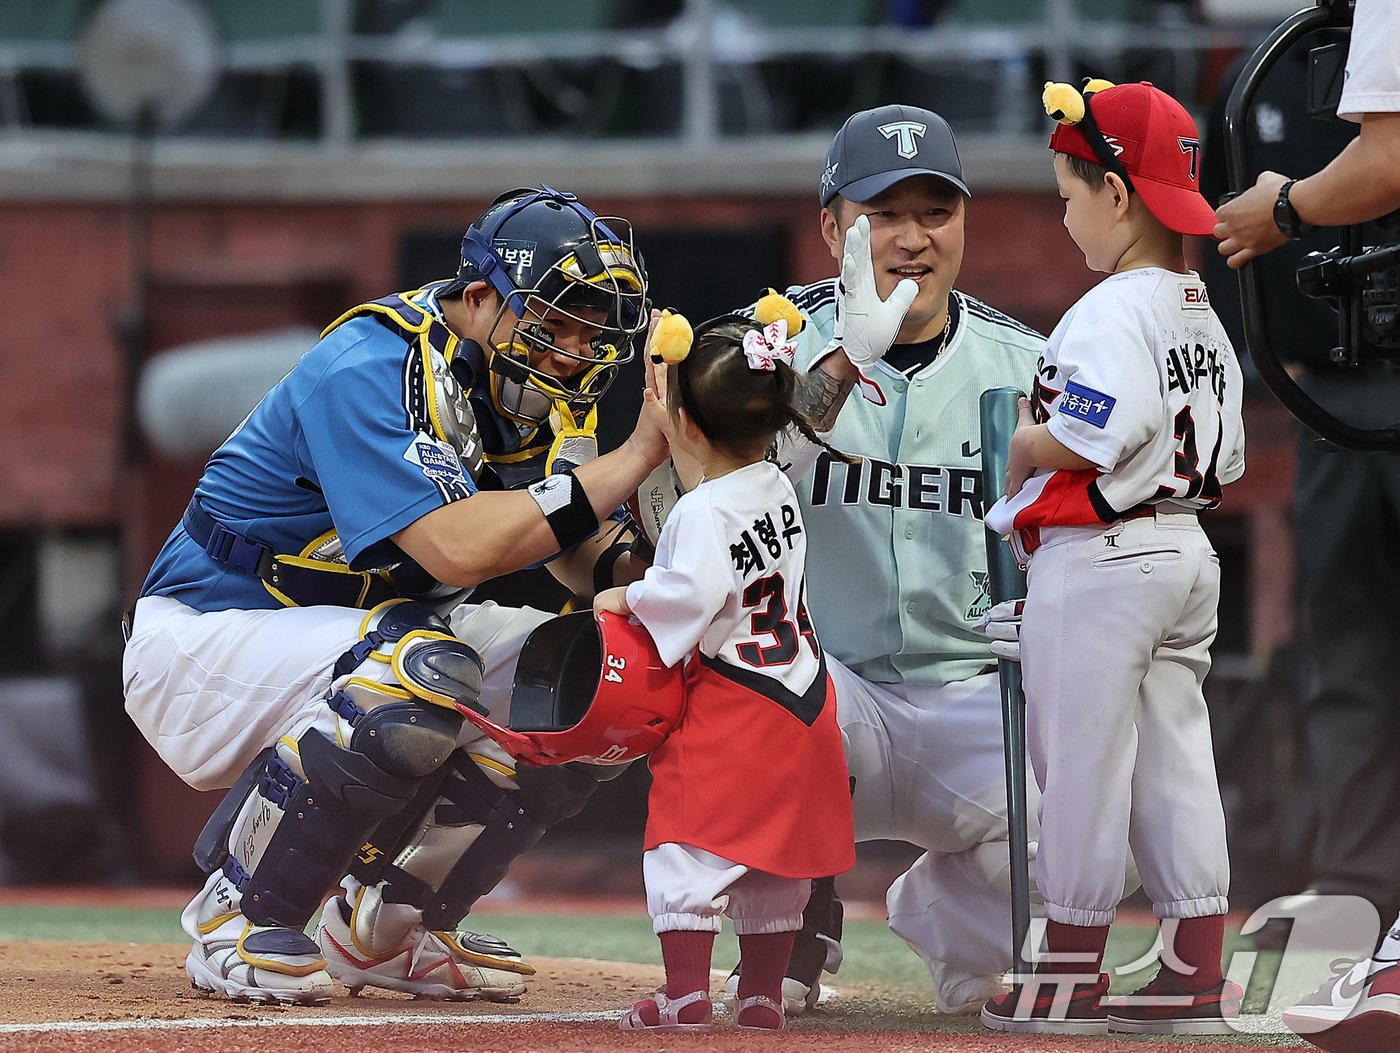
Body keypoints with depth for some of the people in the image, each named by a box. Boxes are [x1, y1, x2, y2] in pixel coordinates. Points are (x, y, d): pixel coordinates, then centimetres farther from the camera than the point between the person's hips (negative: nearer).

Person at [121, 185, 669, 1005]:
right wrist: (637, 455, -34)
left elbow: (592, 562, 0)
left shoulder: (532, 386, 0)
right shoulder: (370, 369, -26)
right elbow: (457, 547, -38)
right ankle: (237, 920, -17)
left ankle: (385, 924, 6)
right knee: (426, 669, -35)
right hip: (206, 638, -9)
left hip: (357, 639, 9)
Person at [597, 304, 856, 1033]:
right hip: (802, 699, 8)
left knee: (689, 844, -2)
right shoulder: (778, 488, 5)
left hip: (728, 705, -8)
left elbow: (693, 593, -31)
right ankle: (763, 994, 19)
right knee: (777, 852, 14)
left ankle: (685, 991, -7)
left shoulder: (703, 511, -19)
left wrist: (629, 600, -14)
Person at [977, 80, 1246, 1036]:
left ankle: (1072, 973, 5)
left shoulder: (1111, 313, -16)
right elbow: (1225, 461, 16)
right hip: (1189, 553, 9)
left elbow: (1097, 437, -28)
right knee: (1176, 761, 10)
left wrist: (1025, 444, -8)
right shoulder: (1203, 316, 13)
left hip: (1097, 558, -9)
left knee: (1083, 762, -1)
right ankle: (1198, 972, 10)